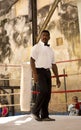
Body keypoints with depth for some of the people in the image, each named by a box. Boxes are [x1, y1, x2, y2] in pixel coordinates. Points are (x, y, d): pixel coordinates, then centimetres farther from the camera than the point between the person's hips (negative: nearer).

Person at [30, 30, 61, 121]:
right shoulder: (36, 47, 2)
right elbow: (32, 60, -9)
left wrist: (57, 78, 14)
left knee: (48, 94, 2)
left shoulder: (50, 50, 21)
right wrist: (34, 74, -21)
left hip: (47, 72, 7)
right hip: (39, 71, -6)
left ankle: (44, 115, 6)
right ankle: (35, 111, -6)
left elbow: (53, 65, 19)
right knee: (43, 91, -19)